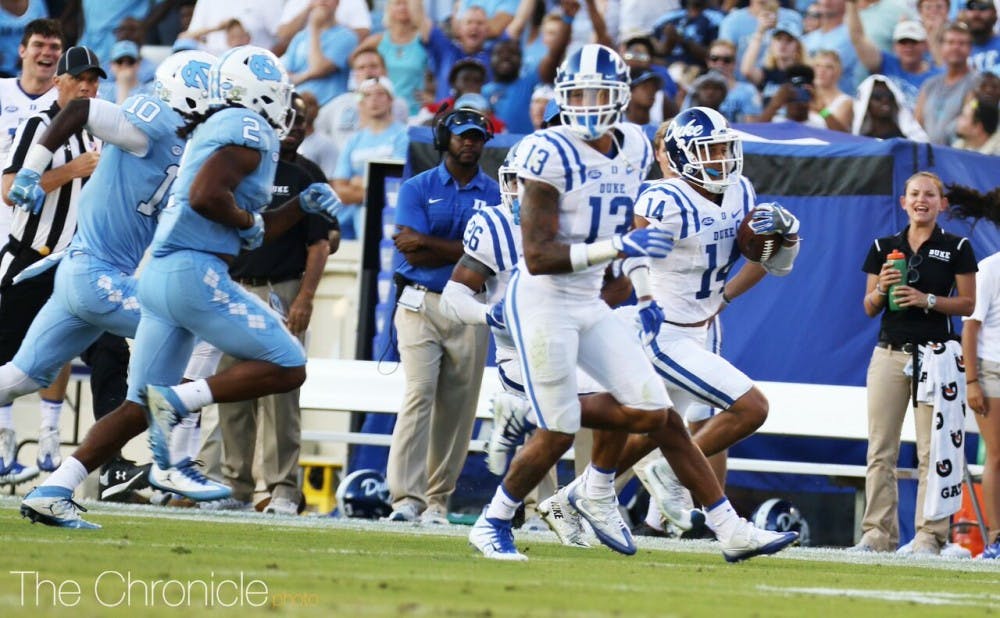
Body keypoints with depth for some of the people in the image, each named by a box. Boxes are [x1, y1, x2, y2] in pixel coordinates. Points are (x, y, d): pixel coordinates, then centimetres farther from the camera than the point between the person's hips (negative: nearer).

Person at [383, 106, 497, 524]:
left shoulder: (495, 195, 8)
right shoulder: (417, 189, 4)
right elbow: (414, 255, -8)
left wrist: (428, 244, -10)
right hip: (421, 305, -2)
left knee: (458, 408, 1)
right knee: (420, 393, -15)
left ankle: (437, 501, 7)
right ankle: (406, 497, -19)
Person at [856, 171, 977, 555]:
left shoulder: (957, 249, 4)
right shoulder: (884, 247, 12)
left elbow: (968, 304, 2)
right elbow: (870, 308, 13)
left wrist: (928, 299, -12)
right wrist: (882, 289, -8)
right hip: (889, 353, 3)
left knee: (932, 451, -6)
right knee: (881, 451, 0)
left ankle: (929, 535, -4)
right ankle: (878, 534, 3)